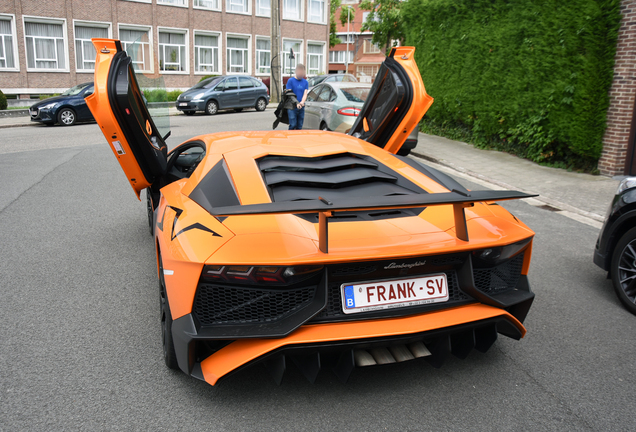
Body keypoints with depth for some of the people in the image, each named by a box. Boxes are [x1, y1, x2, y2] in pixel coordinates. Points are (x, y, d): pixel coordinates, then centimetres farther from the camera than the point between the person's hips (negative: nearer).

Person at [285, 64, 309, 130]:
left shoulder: (305, 82, 10)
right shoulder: (291, 80, -1)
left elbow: (305, 94, 3)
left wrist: (302, 102, -19)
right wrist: (296, 103, -19)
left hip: (301, 107, 4)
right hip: (292, 107, -4)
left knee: (299, 126, 7)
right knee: (293, 125, -10)